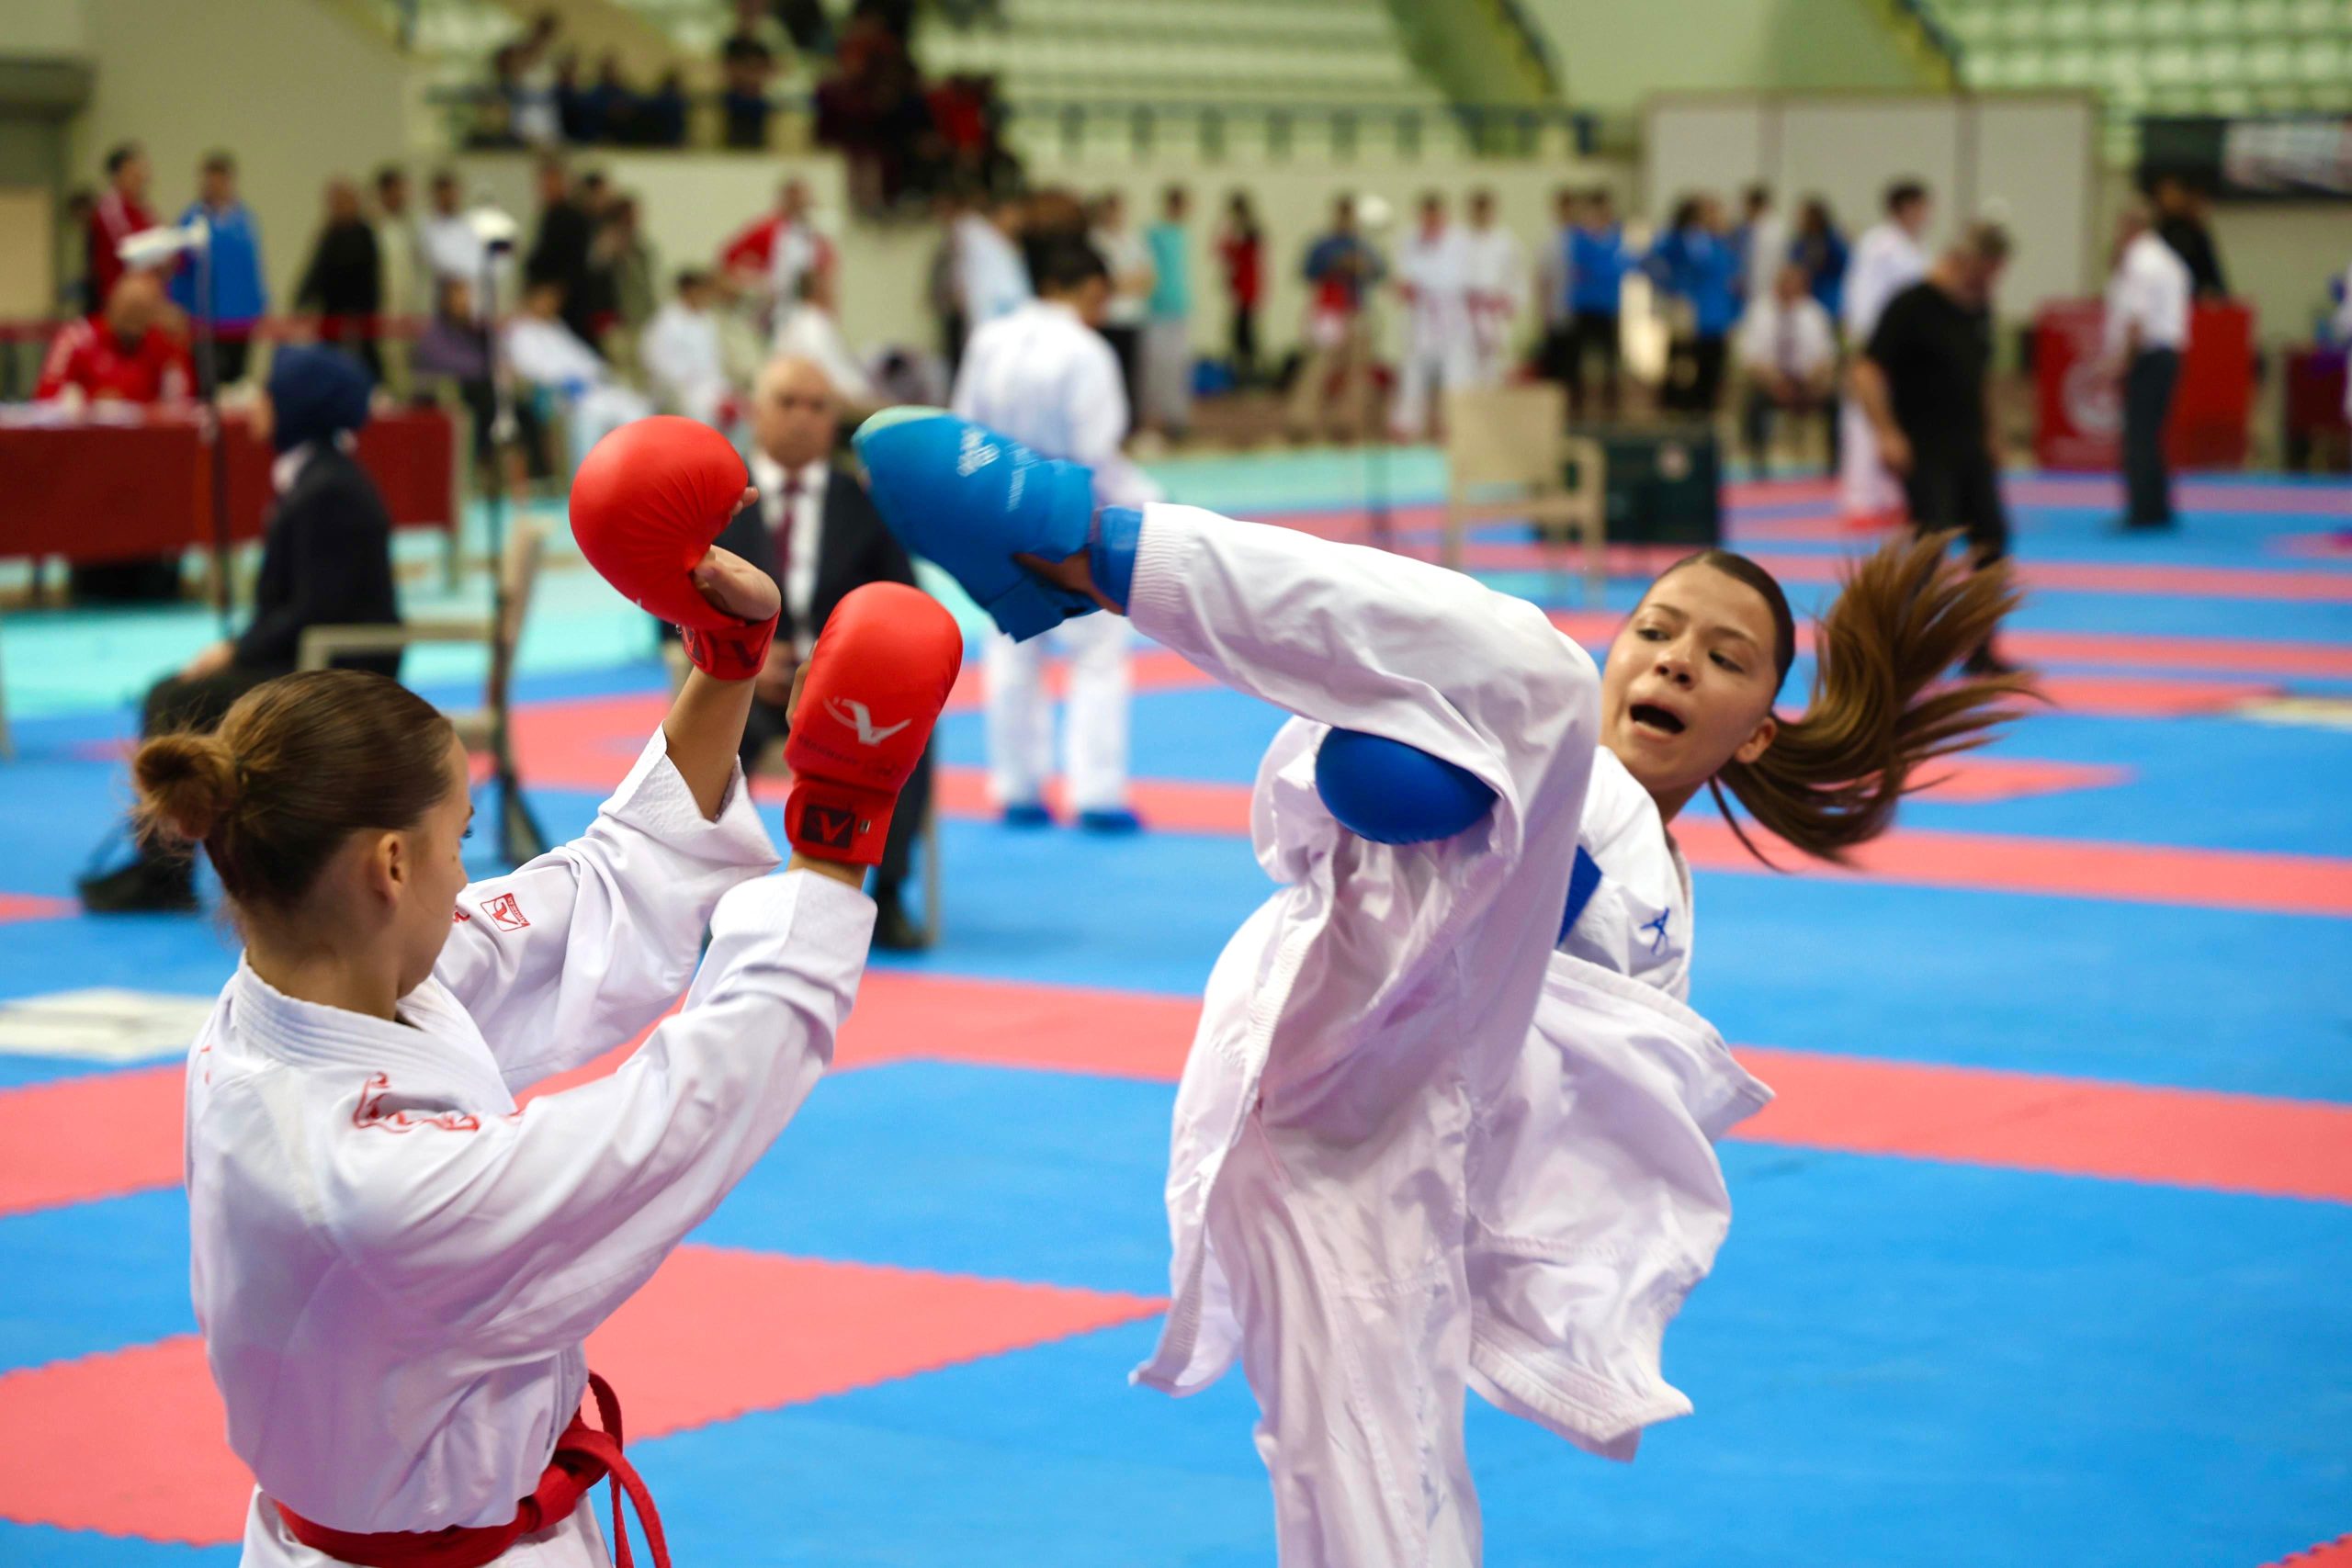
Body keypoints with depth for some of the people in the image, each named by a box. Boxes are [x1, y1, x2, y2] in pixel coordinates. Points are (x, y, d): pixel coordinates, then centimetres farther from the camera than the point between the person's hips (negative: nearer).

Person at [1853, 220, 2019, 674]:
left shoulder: (1979, 307, 10)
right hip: (1924, 451, -8)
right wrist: (1887, 434, -24)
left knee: (1991, 539, 8)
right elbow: (1867, 372, -18)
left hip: (1970, 448, 8)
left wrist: (1990, 432, 19)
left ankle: (1980, 652, 18)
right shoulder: (1912, 307, -14)